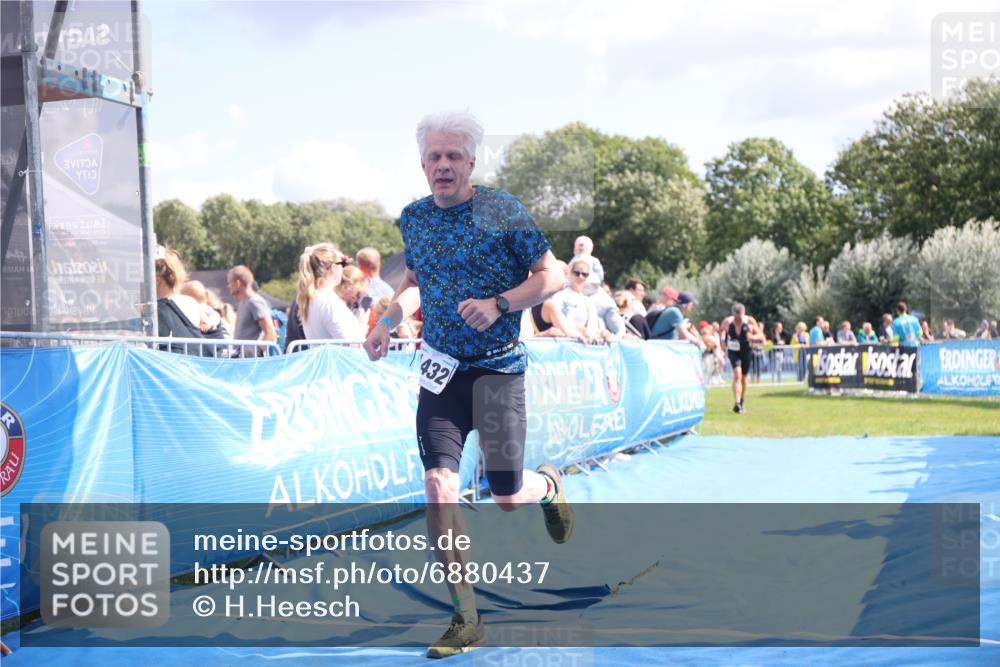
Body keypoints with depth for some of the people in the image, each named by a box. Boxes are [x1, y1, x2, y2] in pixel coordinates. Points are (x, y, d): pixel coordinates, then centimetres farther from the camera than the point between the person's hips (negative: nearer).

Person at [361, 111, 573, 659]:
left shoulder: (501, 210, -9)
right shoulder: (413, 218, 5)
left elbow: (551, 277, -7)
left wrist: (498, 304, -22)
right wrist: (388, 321, 5)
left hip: (498, 366, -3)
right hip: (441, 367, 4)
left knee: (507, 497, -4)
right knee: (438, 486, -9)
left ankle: (548, 485, 37)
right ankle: (466, 618, 2)